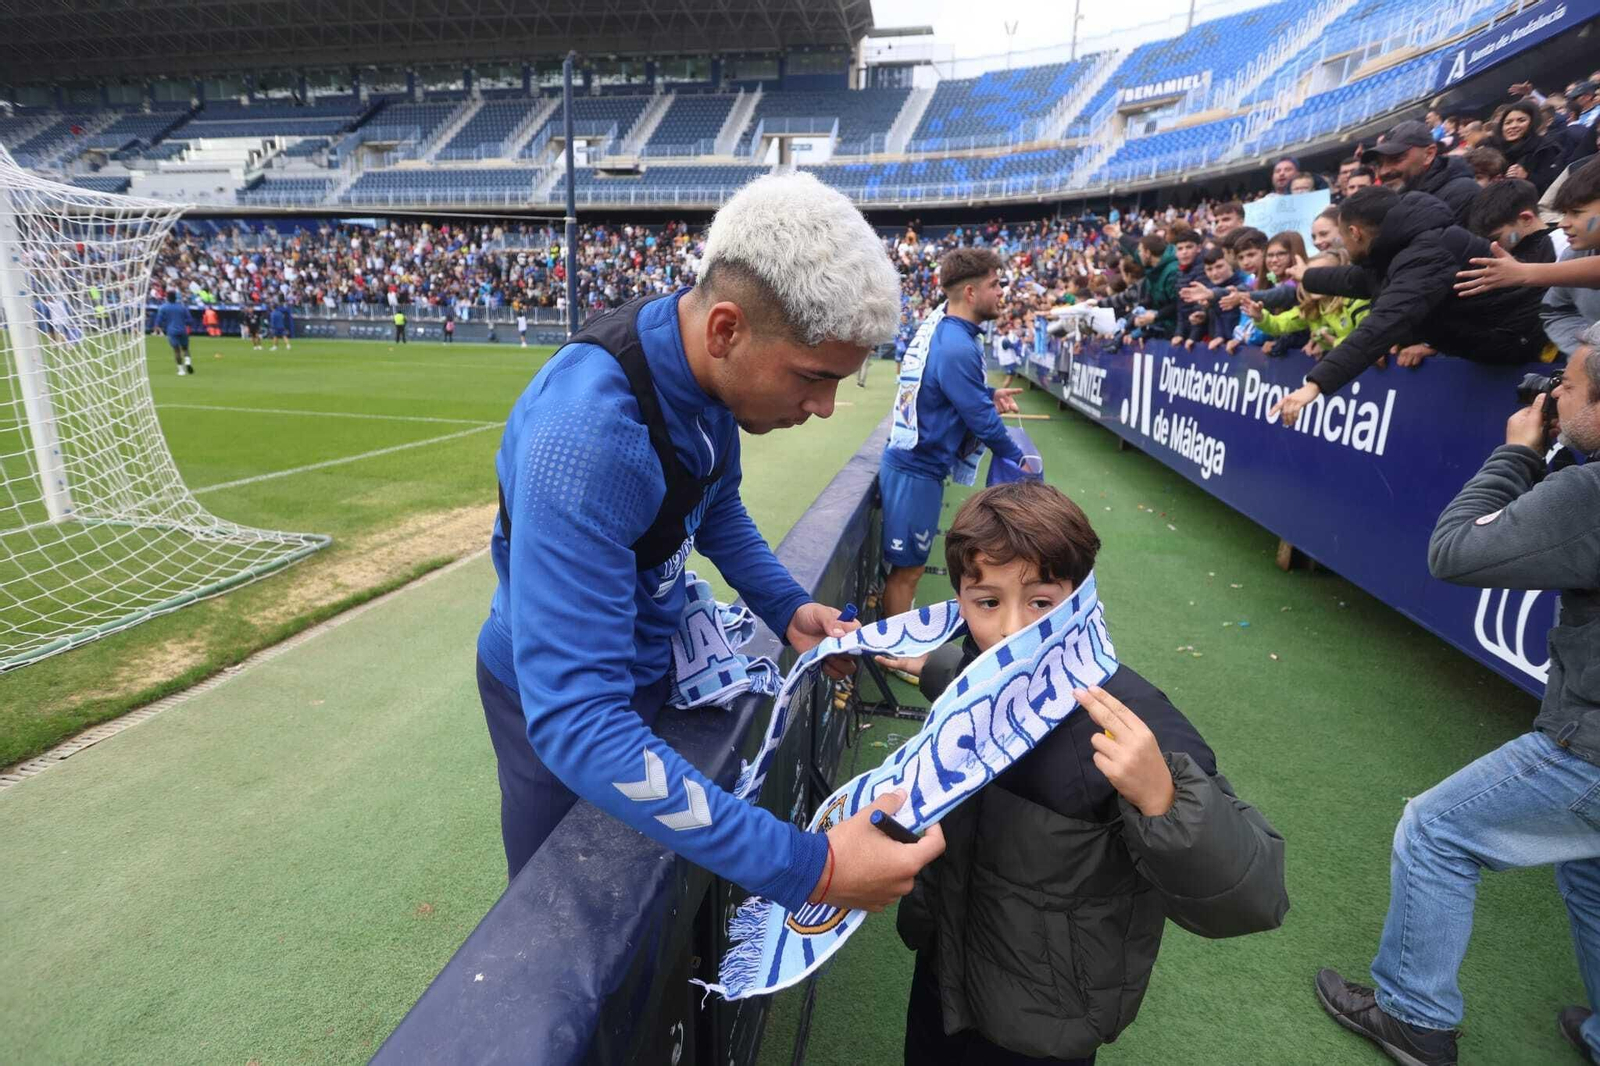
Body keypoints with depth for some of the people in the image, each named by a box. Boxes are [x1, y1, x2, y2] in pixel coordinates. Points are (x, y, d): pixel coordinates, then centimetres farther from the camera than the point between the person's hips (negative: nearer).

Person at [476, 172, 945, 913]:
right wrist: (807, 868, -45)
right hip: (563, 710, -6)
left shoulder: (709, 361, -15)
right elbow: (576, 719, -43)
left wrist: (786, 608, -8)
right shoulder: (584, 436, -40)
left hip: (648, 665, 7)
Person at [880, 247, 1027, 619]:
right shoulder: (957, 348, -23)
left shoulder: (939, 326, 7)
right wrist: (1017, 458, -1)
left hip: (911, 461, 10)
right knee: (907, 569, 1)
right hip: (918, 471, -10)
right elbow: (983, 420, -17)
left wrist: (988, 396, 5)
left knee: (908, 565, 19)